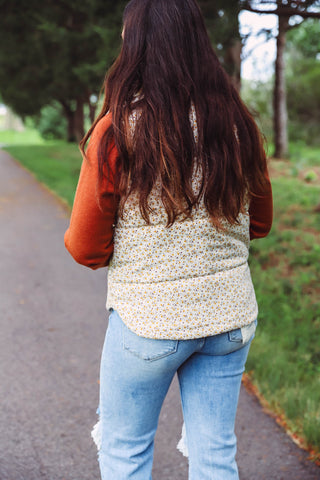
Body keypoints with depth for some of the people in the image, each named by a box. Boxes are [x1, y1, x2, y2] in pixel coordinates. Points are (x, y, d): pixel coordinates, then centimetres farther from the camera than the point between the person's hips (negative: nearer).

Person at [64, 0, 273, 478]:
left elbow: (87, 248, -9)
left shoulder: (116, 131, -13)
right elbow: (260, 223, 11)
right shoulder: (239, 125, -1)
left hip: (148, 321, -4)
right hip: (230, 316, 4)